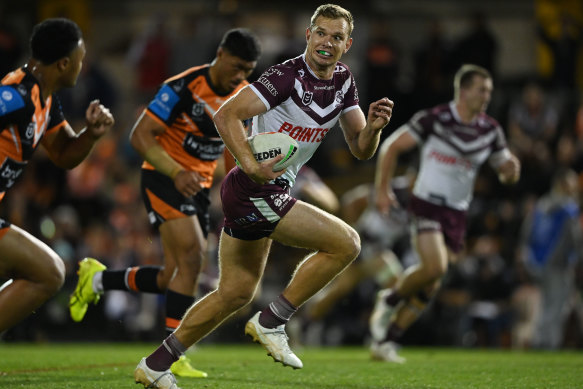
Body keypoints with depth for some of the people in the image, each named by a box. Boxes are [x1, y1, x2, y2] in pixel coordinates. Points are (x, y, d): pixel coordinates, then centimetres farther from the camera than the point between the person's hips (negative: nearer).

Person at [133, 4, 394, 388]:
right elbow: (226, 115, -23)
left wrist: (373, 126, -11)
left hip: (268, 193, 9)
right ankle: (271, 321, -3)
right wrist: (251, 165, -34)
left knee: (235, 292, 15)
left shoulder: (344, 80, 9)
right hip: (255, 193, -9)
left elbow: (361, 150, 10)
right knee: (345, 242, -13)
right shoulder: (287, 76, -18)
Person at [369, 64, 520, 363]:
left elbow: (506, 167, 15)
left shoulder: (490, 130, 4)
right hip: (427, 205, -5)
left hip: (457, 214, 5)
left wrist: (511, 169, -10)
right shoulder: (433, 119, -10)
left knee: (430, 285, 3)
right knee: (435, 266, -26)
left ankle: (384, 341, 13)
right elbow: (391, 147, -2)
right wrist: (382, 190, -7)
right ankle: (390, 299, 3)